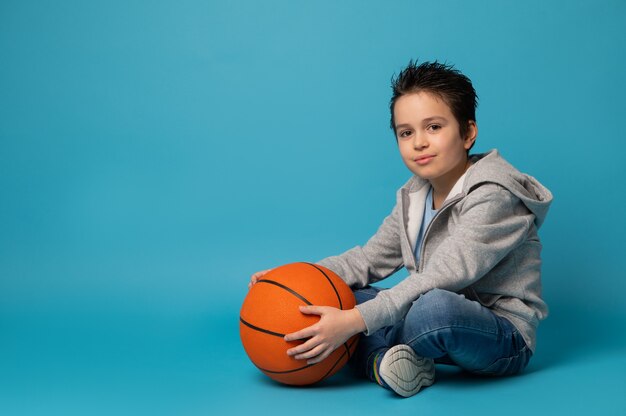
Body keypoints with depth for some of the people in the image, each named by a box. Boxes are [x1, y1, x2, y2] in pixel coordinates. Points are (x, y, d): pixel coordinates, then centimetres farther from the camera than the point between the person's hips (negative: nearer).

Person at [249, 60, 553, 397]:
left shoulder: (494, 197, -20)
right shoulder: (414, 196, 7)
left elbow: (439, 279, -30)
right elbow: (370, 258, 10)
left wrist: (354, 321, -35)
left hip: (505, 339, -8)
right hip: (442, 325, 8)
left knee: (435, 306, -40)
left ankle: (372, 355, -8)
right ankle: (384, 362, -25)